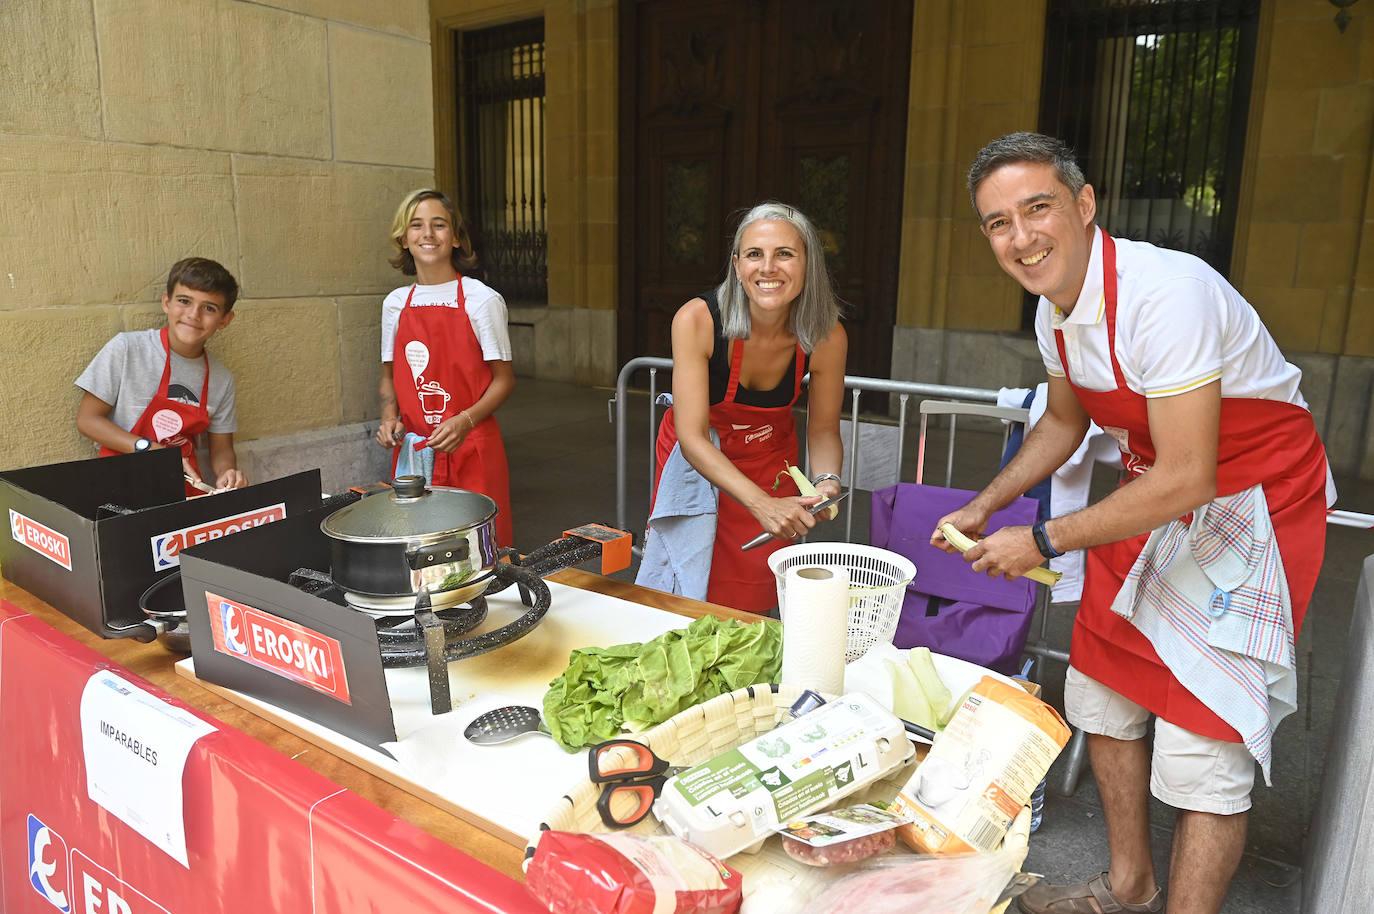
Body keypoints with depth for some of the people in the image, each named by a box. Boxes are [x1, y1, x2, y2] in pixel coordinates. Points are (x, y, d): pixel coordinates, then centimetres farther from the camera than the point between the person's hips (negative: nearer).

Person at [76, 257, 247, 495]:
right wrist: (149, 449, -14)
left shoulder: (221, 379, 6)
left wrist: (227, 473, -11)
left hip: (186, 488, 4)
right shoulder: (126, 349, -4)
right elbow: (87, 419, -2)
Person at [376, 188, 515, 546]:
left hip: (470, 449, -3)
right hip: (412, 447, 4)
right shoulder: (396, 303, 8)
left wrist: (465, 421, -19)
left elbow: (504, 379, -4)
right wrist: (389, 417, -1)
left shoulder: (481, 299, -5)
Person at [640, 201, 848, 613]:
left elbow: (823, 429, -8)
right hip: (695, 458, -1)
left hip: (769, 459, 2)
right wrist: (764, 505, -42)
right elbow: (692, 436, -31)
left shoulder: (827, 337, -23)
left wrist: (826, 481, -29)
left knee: (752, 605, 10)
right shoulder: (696, 320, -31)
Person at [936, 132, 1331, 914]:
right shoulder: (1055, 310, -3)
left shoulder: (1166, 293, -29)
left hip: (1250, 506, -8)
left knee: (1203, 747, -9)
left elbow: (1188, 480, -30)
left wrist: (1043, 542, -21)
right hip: (1153, 497, 8)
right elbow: (1064, 422, 16)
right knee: (1103, 695, 14)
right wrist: (983, 508, 7)